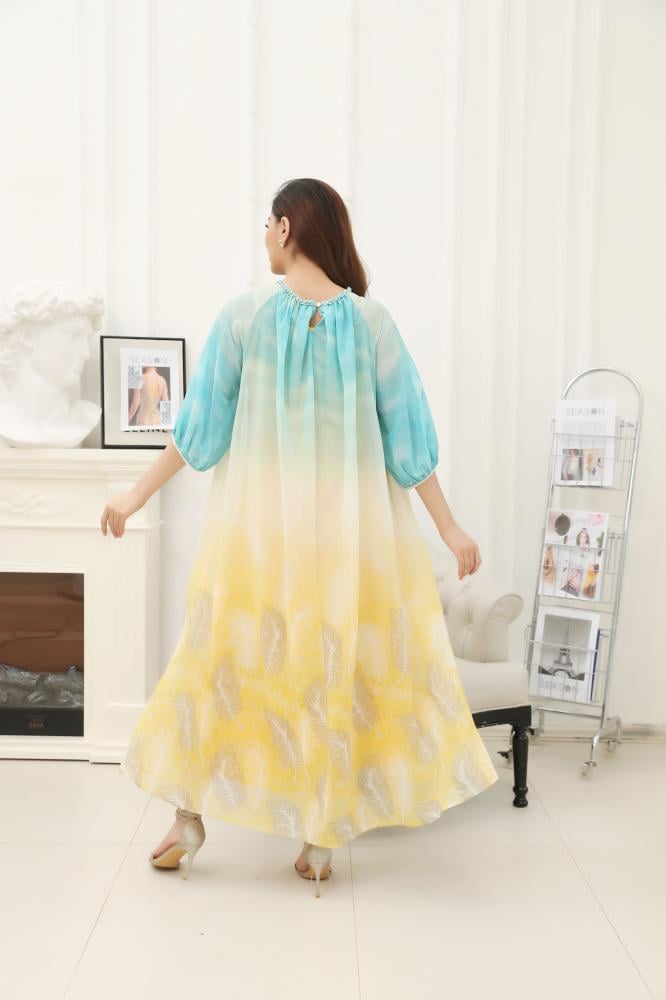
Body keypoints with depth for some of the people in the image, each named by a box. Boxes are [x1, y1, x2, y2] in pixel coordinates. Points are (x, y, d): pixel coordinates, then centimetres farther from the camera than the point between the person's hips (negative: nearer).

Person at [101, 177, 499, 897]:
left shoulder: (243, 314, -6)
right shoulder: (371, 320, -3)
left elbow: (200, 426, -3)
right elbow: (406, 436, -2)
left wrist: (138, 494, 9)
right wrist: (449, 525, 5)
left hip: (258, 523, 0)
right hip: (350, 527, 1)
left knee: (229, 659, 12)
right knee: (340, 669, 9)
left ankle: (191, 816, 20)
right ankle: (321, 838, 15)